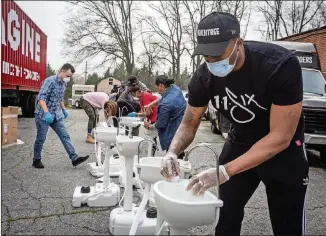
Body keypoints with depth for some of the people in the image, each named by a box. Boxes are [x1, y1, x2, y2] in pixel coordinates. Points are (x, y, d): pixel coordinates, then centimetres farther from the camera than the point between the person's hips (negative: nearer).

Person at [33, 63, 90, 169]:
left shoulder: (63, 84, 7)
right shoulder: (50, 81, -19)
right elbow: (41, 98, -26)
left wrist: (64, 109, 23)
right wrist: (46, 113, -36)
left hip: (56, 115, 7)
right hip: (43, 115, -7)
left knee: (65, 136, 1)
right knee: (41, 139, 5)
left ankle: (74, 158, 0)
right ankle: (36, 160, 21)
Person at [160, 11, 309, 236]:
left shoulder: (281, 64, -32)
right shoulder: (203, 77, -18)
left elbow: (280, 137, -32)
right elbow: (189, 124, -5)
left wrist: (223, 172, -38)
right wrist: (172, 152, -26)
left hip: (283, 149, -3)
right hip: (239, 143, 4)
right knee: (226, 218, 12)